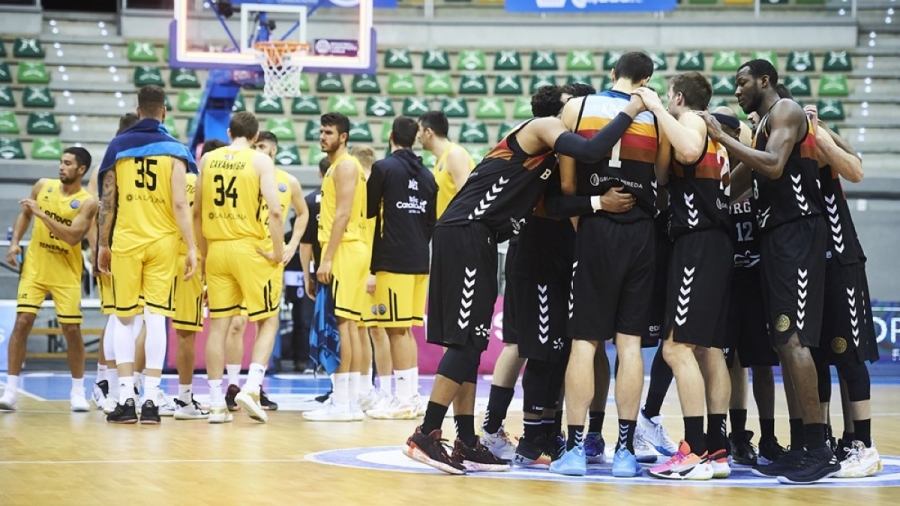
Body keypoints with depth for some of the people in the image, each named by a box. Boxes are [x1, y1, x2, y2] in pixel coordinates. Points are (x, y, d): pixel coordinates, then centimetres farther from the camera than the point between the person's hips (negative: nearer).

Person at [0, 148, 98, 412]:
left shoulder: (87, 202, -11)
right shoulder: (43, 186, 1)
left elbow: (73, 237, -22)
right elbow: (24, 214, 16)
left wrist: (41, 213, -26)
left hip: (66, 273, -2)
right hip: (35, 268, 2)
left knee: (72, 329, -1)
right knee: (22, 322, -8)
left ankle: (78, 391, 15)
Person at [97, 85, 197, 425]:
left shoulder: (118, 146, 4)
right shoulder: (174, 149, 0)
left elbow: (107, 201, 4)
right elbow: (180, 203, -8)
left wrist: (103, 244, 12)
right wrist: (191, 248, -6)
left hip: (125, 241, 1)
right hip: (162, 242, -1)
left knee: (124, 319, 9)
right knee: (156, 317, 1)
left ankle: (126, 398, 2)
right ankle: (151, 400, -3)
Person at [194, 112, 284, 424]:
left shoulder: (208, 159, 8)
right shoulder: (260, 160, -5)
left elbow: (197, 212, 12)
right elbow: (274, 210, -15)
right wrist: (278, 252, -7)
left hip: (217, 249, 4)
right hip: (252, 249, -4)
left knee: (218, 325, 8)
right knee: (268, 322, 8)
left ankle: (217, 403, 6)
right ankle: (251, 388, -9)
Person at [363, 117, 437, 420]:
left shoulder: (384, 168, -6)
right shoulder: (426, 175, 13)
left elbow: (368, 211, -4)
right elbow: (432, 221, 15)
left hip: (393, 260, -7)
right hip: (419, 261, 7)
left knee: (397, 328, -5)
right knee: (406, 329, 13)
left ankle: (404, 399, -6)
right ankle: (409, 396, 15)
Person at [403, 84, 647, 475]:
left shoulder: (541, 139, 24)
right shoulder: (544, 126, -4)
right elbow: (592, 151, -21)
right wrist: (630, 111, -12)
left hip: (473, 239, 10)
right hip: (466, 234, -10)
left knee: (468, 340, 10)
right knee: (466, 340, -10)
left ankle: (466, 443, 12)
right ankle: (425, 436, -11)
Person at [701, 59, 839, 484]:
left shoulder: (785, 111, -6)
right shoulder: (764, 126, 23)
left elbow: (774, 166, -23)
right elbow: (734, 184, 27)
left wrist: (722, 138, -19)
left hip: (796, 234, -10)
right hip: (775, 236, 10)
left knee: (792, 338, -15)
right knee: (784, 342, 7)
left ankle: (819, 451, -17)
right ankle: (803, 448, 9)